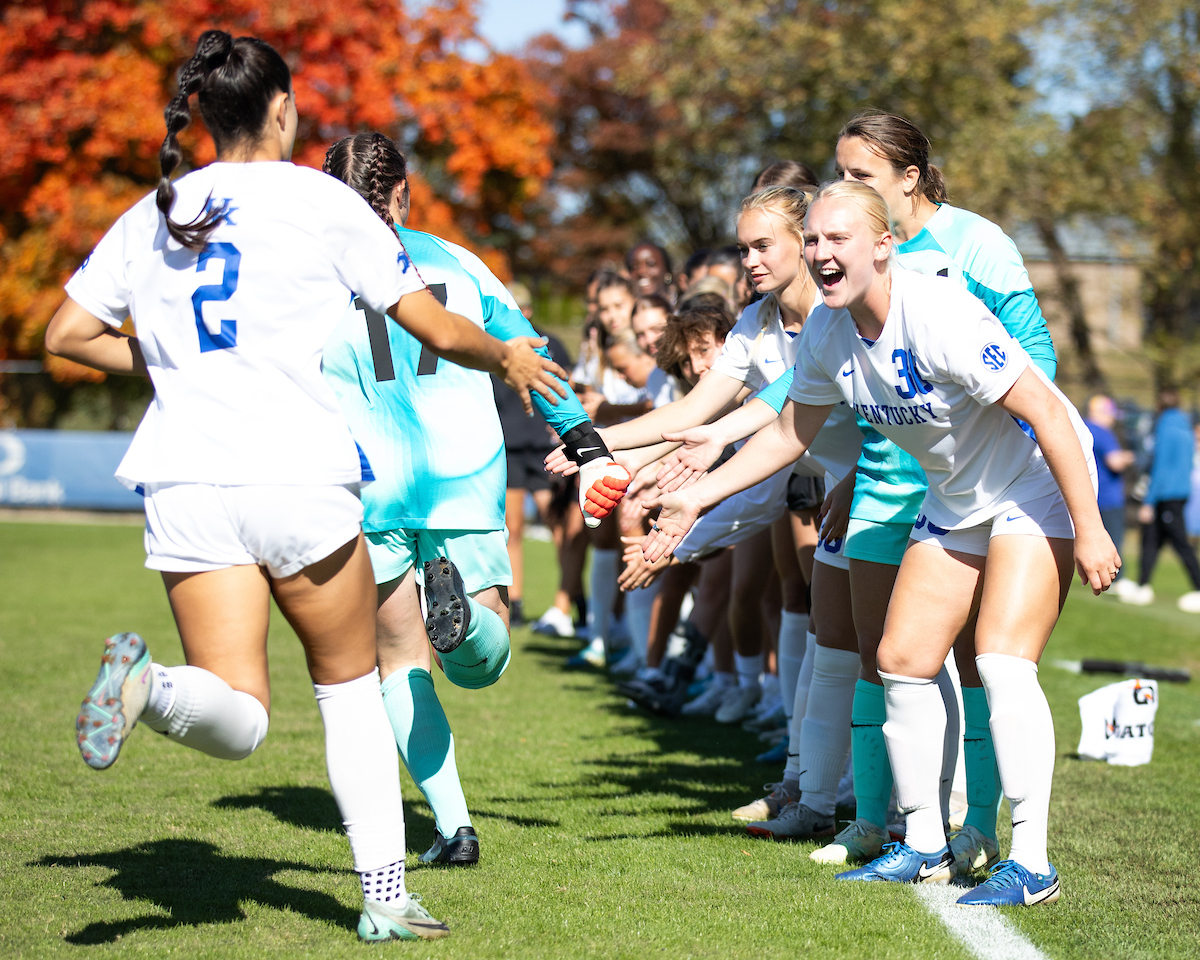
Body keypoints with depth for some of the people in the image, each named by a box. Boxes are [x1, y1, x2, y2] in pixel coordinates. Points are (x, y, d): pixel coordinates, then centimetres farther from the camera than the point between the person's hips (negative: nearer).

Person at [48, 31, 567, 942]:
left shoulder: (156, 212, 11)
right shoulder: (320, 199, 1)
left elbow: (67, 335, 15)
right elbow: (437, 330, 4)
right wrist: (509, 357, 23)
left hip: (185, 483, 3)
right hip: (299, 475, -3)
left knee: (238, 721, 1)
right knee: (351, 687, 17)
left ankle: (145, 683, -31)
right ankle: (386, 894, 16)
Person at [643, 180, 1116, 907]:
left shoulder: (940, 317, -30)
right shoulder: (828, 333, -6)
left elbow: (1047, 412, -28)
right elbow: (791, 432, 12)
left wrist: (1090, 529, -27)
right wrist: (697, 497, 7)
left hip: (1040, 485, -8)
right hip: (955, 501, 8)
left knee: (1003, 661, -21)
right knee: (904, 660, 4)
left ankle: (1031, 862, -15)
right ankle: (924, 847, 17)